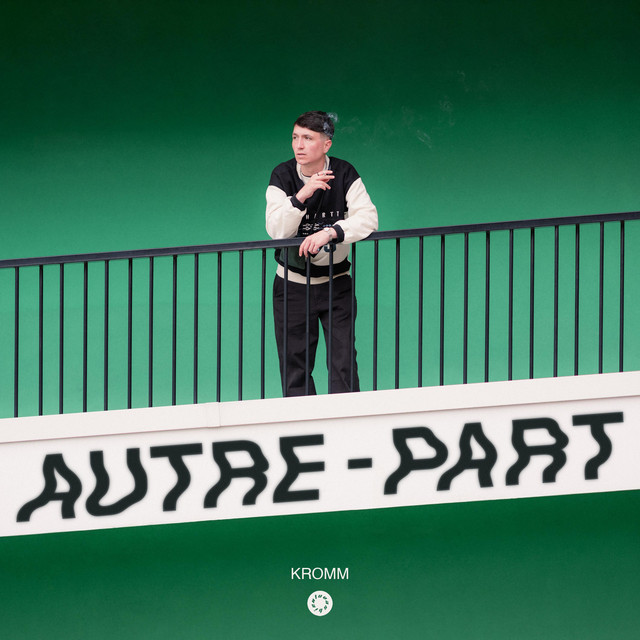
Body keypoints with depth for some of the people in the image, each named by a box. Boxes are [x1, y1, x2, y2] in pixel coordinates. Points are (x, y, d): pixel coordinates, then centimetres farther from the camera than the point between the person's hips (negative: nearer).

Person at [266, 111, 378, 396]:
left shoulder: (344, 174, -9)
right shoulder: (282, 176, -7)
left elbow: (368, 219, -20)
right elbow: (277, 231, -18)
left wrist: (329, 232, -33)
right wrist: (301, 196, -32)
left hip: (336, 282, -1)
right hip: (292, 284, 1)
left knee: (343, 361, -3)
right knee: (294, 365, 3)